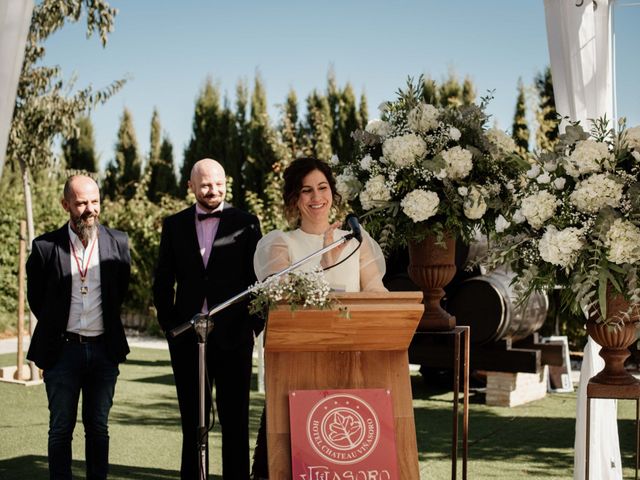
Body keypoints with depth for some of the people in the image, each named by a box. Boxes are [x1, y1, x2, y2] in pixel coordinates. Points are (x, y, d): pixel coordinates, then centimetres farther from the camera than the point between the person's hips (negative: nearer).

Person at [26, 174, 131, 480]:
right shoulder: (45, 246, -6)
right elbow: (36, 298, 7)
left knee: (98, 428, 10)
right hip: (62, 350, -1)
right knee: (61, 429, 5)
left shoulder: (118, 243, -1)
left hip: (104, 350, 2)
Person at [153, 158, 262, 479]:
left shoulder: (245, 223, 2)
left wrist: (255, 325, -4)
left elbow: (258, 277, 2)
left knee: (235, 420, 4)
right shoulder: (174, 225, 8)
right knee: (192, 420, 10)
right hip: (186, 336, 2)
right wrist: (168, 323, 4)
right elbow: (163, 281, 11)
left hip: (232, 335, -2)